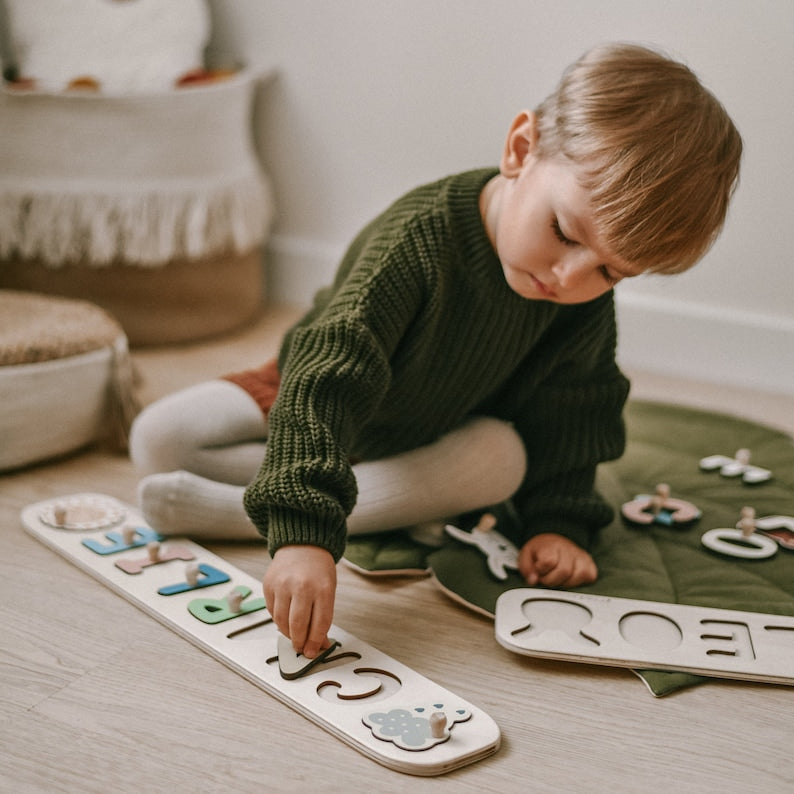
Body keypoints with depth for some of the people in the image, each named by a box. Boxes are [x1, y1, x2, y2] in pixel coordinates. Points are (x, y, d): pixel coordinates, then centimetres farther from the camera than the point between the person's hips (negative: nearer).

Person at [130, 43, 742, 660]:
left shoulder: (587, 305, -25)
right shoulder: (421, 237, -42)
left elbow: (567, 415, -10)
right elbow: (329, 376, -50)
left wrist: (559, 523, -21)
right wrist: (303, 531, -60)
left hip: (446, 429, 3)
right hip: (321, 394, -3)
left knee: (503, 456, -33)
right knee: (158, 441, -16)